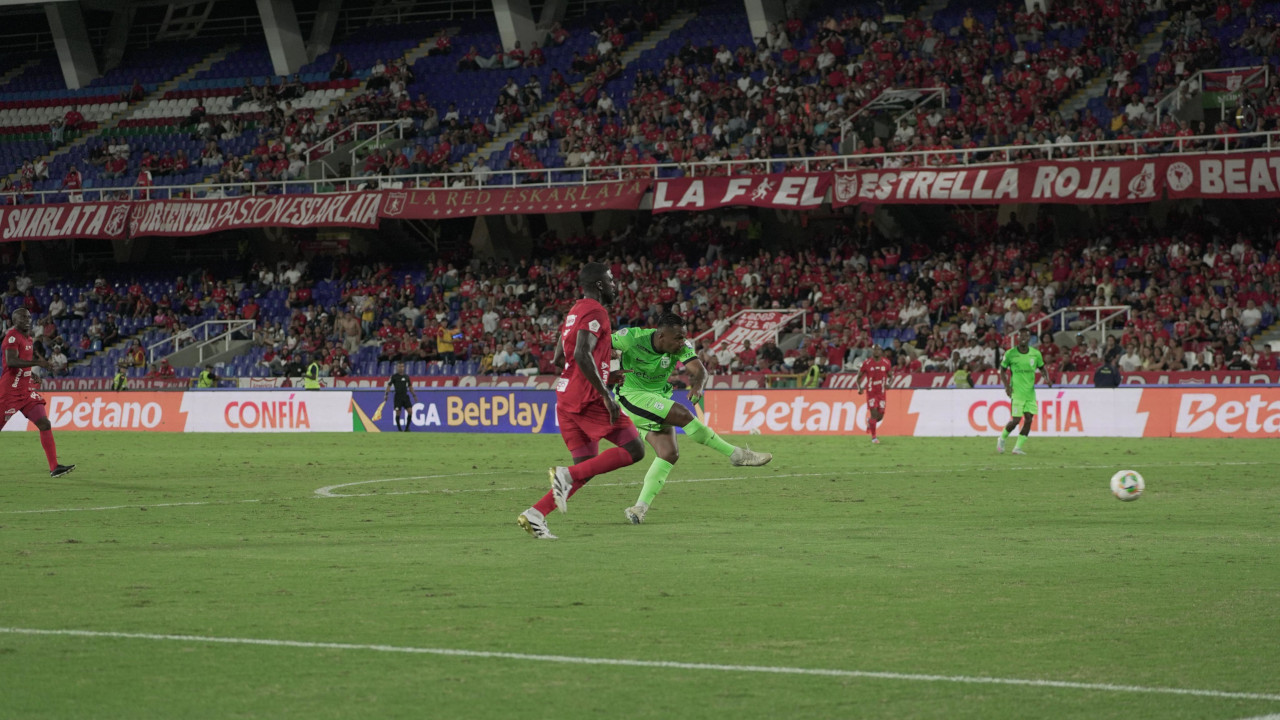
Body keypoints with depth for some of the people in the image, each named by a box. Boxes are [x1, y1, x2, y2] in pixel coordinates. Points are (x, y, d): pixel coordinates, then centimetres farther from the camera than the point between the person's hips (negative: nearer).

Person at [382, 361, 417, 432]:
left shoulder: (406, 377, 13)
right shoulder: (394, 376, -1)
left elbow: (410, 387, 21)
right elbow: (389, 386, -4)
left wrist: (414, 395, 17)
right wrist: (386, 394, -15)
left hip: (405, 396, 4)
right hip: (398, 396, -4)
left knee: (410, 411, -8)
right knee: (397, 412, -4)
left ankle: (407, 428, 2)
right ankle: (399, 429, 8)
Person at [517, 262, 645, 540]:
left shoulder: (575, 312, 20)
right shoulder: (595, 312, -10)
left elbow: (558, 358, 24)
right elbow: (581, 355, -22)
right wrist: (605, 395, -21)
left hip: (565, 395, 9)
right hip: (586, 397, -9)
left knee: (587, 468, 12)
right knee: (634, 449, -5)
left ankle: (535, 515, 1)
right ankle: (567, 475, -15)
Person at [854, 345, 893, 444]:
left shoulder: (886, 363, 0)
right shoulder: (867, 363, -6)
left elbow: (890, 375, 11)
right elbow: (858, 377, 2)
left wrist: (888, 383, -11)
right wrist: (859, 388, -15)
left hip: (882, 393, 3)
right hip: (871, 392, -3)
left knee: (880, 415, 5)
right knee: (874, 413, -10)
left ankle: (870, 421, 40)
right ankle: (873, 437, 1)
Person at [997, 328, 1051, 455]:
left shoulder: (1035, 354, 4)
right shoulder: (1010, 354, -3)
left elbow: (1042, 368, 17)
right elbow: (1002, 371, 6)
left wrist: (1047, 378, -4)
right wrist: (1006, 386, -8)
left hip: (1030, 392, 3)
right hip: (1016, 392, -3)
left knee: (1029, 419, -6)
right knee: (1016, 420, -9)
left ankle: (1018, 447, 1)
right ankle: (1002, 439, 19)